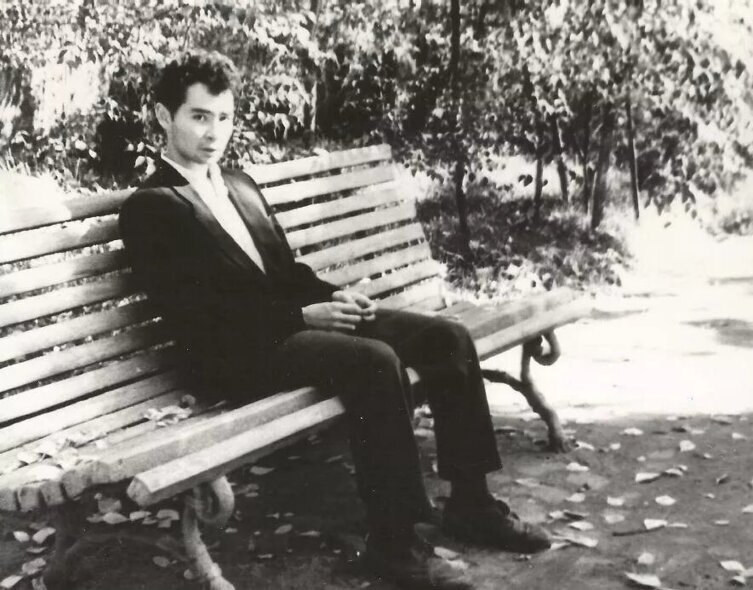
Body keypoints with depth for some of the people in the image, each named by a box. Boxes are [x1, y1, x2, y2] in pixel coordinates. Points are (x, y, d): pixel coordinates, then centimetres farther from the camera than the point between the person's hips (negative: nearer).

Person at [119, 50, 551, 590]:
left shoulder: (240, 184, 21)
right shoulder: (150, 206, -5)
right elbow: (197, 315, -15)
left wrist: (332, 296, -1)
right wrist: (302, 315, -18)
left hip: (291, 320, 8)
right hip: (238, 352, -8)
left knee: (448, 337, -7)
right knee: (375, 360, -33)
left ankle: (470, 501, 1)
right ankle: (393, 538, -23)